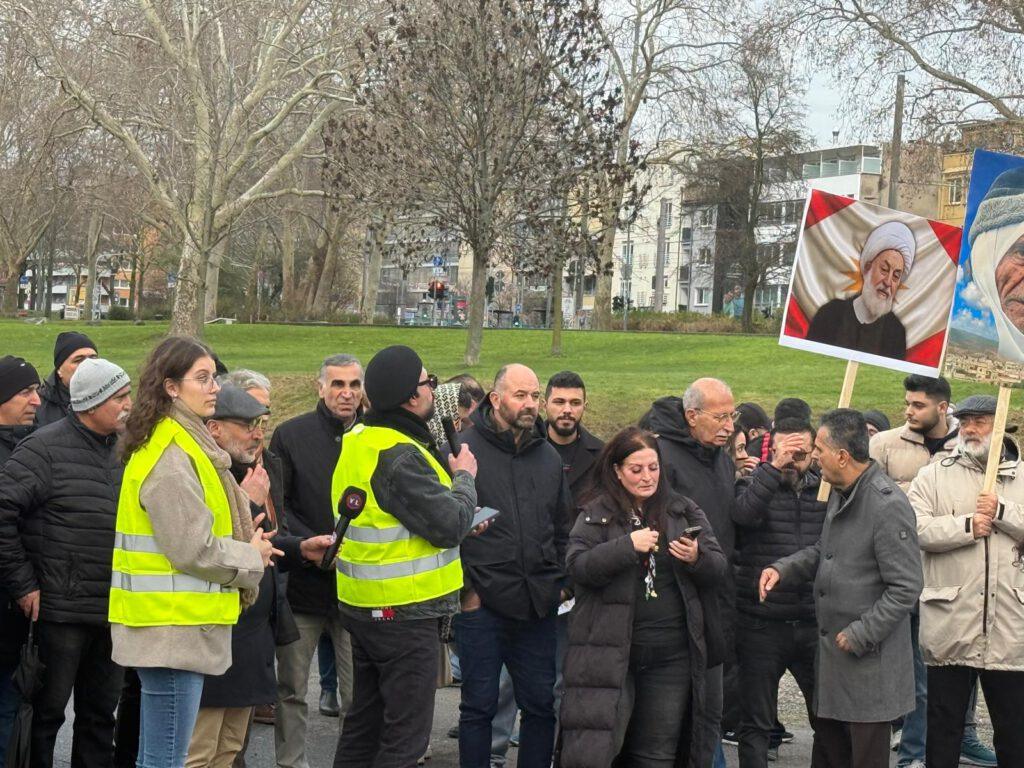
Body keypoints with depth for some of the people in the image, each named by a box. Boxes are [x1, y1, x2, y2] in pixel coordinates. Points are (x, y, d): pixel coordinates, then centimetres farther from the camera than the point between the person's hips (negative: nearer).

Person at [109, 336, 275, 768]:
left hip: (174, 625, 10)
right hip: (173, 627, -10)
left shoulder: (185, 445, 15)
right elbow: (192, 550, -20)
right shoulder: (171, 456, -16)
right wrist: (251, 558, -4)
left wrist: (248, 548, 7)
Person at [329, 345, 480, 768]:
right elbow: (451, 525, -22)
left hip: (363, 606, 9)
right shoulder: (399, 456, -22)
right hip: (405, 611, -9)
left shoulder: (357, 442, 7)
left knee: (363, 724, 19)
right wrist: (465, 478, -4)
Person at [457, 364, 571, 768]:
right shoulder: (465, 449, -6)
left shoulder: (549, 457, 12)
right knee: (479, 707, 5)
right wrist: (462, 587, -10)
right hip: (481, 603, -5)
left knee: (541, 705, 11)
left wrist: (560, 581, 14)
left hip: (538, 605, 5)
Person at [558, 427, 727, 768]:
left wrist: (696, 558, -15)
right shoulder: (596, 514, 2)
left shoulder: (684, 512, 10)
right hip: (610, 652, -3)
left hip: (671, 655, 3)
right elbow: (577, 566, -10)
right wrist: (628, 546, -21)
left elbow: (719, 568, 7)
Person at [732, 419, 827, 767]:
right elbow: (743, 512, -23)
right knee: (756, 725, 8)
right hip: (761, 625, -2)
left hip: (814, 624, 3)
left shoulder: (826, 489, 8)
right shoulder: (755, 484, -2)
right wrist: (774, 467, -27)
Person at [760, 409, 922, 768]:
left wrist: (859, 636, -18)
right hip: (832, 649, 9)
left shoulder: (889, 506, -22)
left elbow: (905, 589, -22)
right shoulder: (840, 493, 8)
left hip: (868, 658, -9)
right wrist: (782, 568, 3)